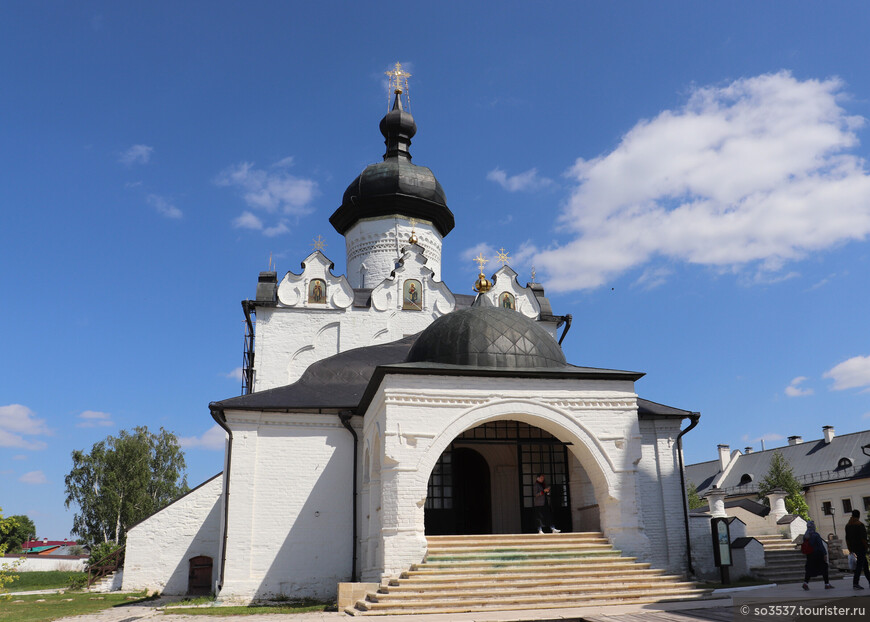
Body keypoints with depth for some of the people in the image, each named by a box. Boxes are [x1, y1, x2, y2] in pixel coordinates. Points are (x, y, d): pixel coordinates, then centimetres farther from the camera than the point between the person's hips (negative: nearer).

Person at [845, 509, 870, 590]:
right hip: (861, 546, -7)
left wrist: (850, 549, 15)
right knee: (860, 564, -8)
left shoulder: (848, 525, 8)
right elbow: (863, 538, -18)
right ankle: (855, 583, -14)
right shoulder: (860, 525, -13)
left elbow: (847, 538, 9)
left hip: (853, 547, 7)